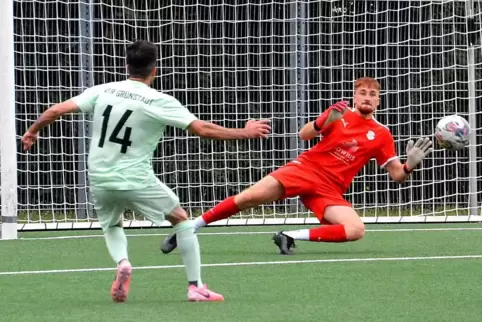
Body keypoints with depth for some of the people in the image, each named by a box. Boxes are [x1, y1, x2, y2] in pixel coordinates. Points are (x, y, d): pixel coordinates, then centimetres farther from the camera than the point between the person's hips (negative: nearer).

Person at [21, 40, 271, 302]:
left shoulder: (102, 91, 1)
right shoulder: (160, 102, -8)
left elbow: (56, 111, 0)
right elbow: (203, 129, -10)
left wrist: (32, 131, 19)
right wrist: (245, 133, 2)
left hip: (100, 180, 3)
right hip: (136, 180, -3)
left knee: (112, 226, 30)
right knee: (181, 219, 17)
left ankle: (122, 262, -4)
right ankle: (196, 286, 11)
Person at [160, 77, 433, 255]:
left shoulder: (381, 135, 6)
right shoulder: (341, 112, 5)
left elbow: (397, 175, 6)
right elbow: (304, 135, 2)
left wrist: (410, 165, -16)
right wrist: (323, 122, -18)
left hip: (329, 190, 2)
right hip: (305, 169, -1)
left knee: (356, 230, -25)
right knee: (248, 198, -20)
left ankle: (293, 236, -16)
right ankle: (187, 230, -8)